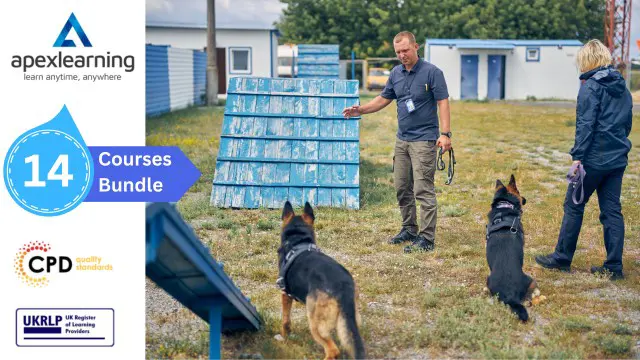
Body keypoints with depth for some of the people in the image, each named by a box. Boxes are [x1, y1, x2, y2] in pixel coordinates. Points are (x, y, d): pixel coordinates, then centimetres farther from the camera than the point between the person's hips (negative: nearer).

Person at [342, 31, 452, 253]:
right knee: (402, 188, 12)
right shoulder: (396, 73, 9)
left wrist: (445, 133, -21)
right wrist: (361, 110, 4)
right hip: (402, 139, 7)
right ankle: (409, 229, 26)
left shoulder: (432, 72, -10)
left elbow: (442, 102, -13)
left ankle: (427, 238, -6)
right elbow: (384, 99, 18)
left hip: (424, 139, -7)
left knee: (423, 189, -9)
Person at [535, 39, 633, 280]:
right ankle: (614, 267, 9)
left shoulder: (591, 87, -11)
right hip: (618, 159, 7)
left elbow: (585, 125, -17)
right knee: (612, 210, 8)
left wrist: (578, 157, -17)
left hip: (594, 158, -7)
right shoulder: (622, 88, 13)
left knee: (574, 206, 5)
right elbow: (627, 123, 18)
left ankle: (562, 258, 14)